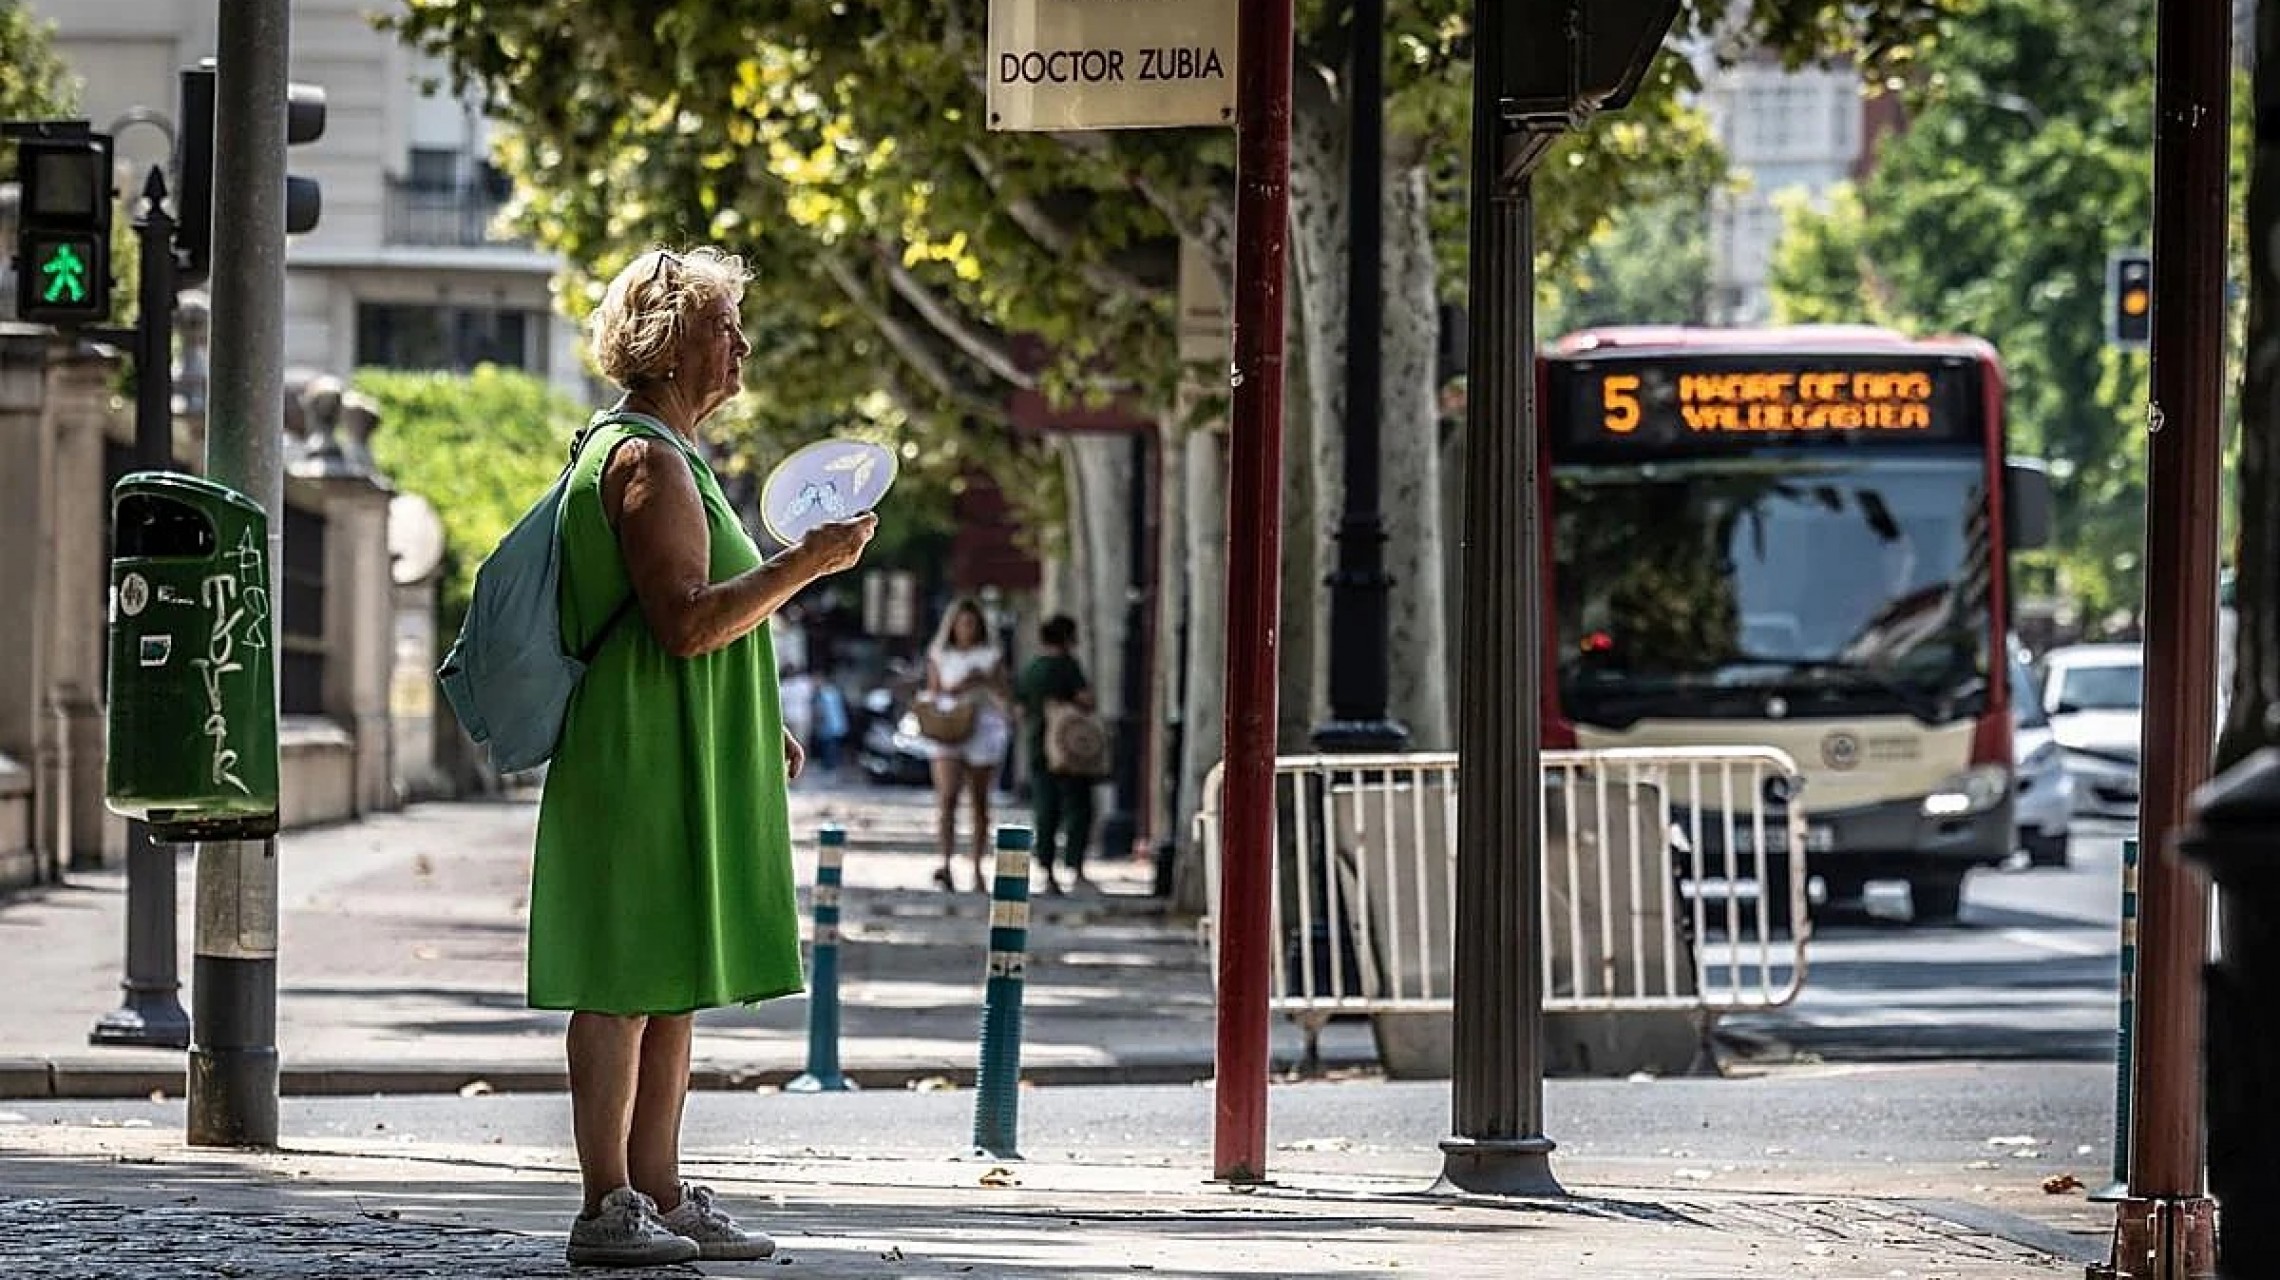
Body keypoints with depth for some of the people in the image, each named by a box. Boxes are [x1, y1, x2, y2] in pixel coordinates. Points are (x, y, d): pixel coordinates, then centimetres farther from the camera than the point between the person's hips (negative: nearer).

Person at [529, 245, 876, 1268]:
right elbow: (686, 620, -23)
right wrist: (805, 565, -22)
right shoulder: (647, 460, -14)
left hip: (682, 762, 11)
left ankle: (657, 1197, 14)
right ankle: (609, 1210, -8)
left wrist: (760, 728, 26)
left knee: (671, 985, 11)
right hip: (644, 763, -11)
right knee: (626, 983, -9)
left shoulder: (667, 455, 20)